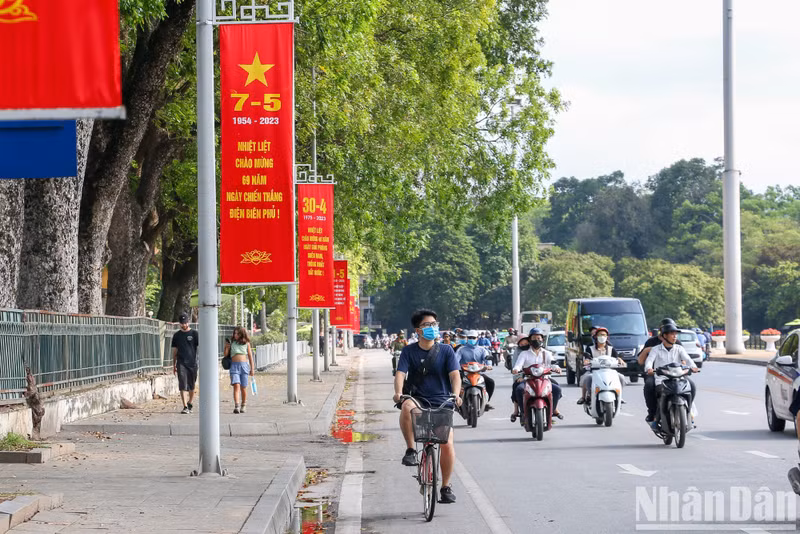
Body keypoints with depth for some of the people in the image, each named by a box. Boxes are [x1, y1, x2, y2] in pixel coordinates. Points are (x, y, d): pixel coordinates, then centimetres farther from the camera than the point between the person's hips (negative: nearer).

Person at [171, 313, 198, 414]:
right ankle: (185, 407, -15)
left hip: (192, 363, -1)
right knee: (183, 386, -10)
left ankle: (190, 404, 26)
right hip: (181, 363, 1)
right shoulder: (177, 335, 11)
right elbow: (175, 351, 16)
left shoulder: (194, 333, 3)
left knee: (192, 386, 8)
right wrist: (174, 365, 14)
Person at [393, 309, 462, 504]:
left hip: (442, 403, 0)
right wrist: (398, 393, -29)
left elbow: (455, 375, -8)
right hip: (419, 400, 0)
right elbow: (400, 374, -8)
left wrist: (456, 394, -28)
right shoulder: (409, 351, 3)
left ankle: (446, 486, 6)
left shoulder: (446, 351, 3)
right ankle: (410, 450, -21)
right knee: (406, 407, -37)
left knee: (447, 444, -14)